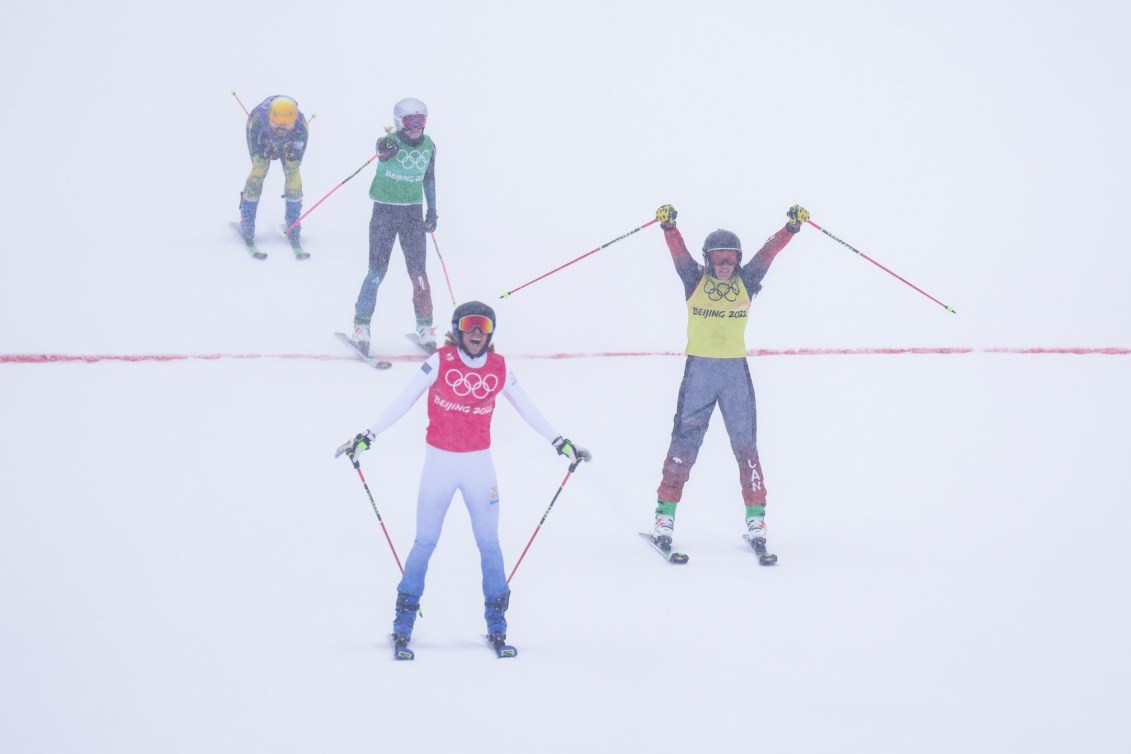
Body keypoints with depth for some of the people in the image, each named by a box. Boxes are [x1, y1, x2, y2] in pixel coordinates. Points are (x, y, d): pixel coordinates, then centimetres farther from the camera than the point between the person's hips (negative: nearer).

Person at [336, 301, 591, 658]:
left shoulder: (499, 368, 0)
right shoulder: (440, 362, -9)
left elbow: (528, 409, 11)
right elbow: (402, 402, -8)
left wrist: (560, 443, 13)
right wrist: (367, 436, -11)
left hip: (479, 464, 2)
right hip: (439, 462, -2)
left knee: (489, 543, 4)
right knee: (425, 542, 1)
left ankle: (496, 624, 14)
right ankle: (404, 621, 9)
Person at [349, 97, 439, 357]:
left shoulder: (428, 145, 3)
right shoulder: (389, 142, -12)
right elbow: (383, 159, -34)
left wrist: (432, 211, 16)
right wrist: (384, 152, -57)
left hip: (412, 213, 3)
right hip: (385, 210, -3)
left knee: (418, 269, 0)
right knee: (378, 269, -4)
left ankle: (425, 325, 11)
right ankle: (361, 324, 6)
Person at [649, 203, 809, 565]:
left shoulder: (746, 282, 5)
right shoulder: (694, 280, 1)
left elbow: (768, 252, -4)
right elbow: (679, 253, -14)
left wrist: (791, 227, -18)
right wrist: (668, 226, -31)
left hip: (736, 370, 2)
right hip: (699, 369, -2)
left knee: (745, 445, 2)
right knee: (684, 443, -2)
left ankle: (756, 521, 4)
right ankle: (665, 517, 1)